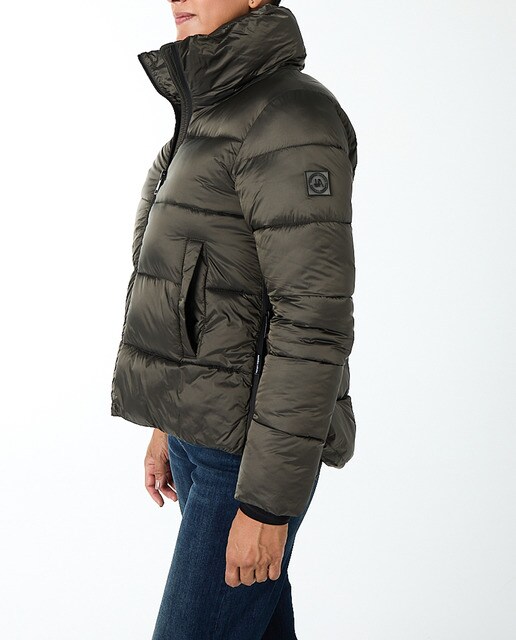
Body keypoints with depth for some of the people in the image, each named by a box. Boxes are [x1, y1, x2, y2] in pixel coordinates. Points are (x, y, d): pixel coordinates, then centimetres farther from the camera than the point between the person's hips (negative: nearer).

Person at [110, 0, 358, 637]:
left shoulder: (292, 117, -19)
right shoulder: (220, 117, 12)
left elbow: (314, 319, -24)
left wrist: (267, 500, -23)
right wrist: (171, 424, 22)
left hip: (253, 442, -10)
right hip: (204, 428, 10)